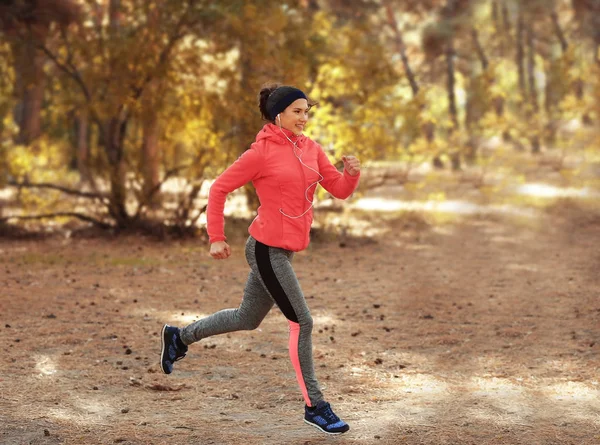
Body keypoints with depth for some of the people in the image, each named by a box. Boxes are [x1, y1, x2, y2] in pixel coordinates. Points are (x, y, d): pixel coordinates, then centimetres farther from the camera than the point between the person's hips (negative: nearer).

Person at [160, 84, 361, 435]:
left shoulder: (311, 149, 8)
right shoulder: (262, 152, -12)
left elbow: (340, 190, 8)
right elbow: (219, 189, -7)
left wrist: (352, 173, -13)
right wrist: (216, 238, -9)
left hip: (285, 248, 8)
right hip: (268, 249, -8)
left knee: (248, 319, 20)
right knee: (302, 322, -7)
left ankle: (180, 337, 38)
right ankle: (315, 406, 2)